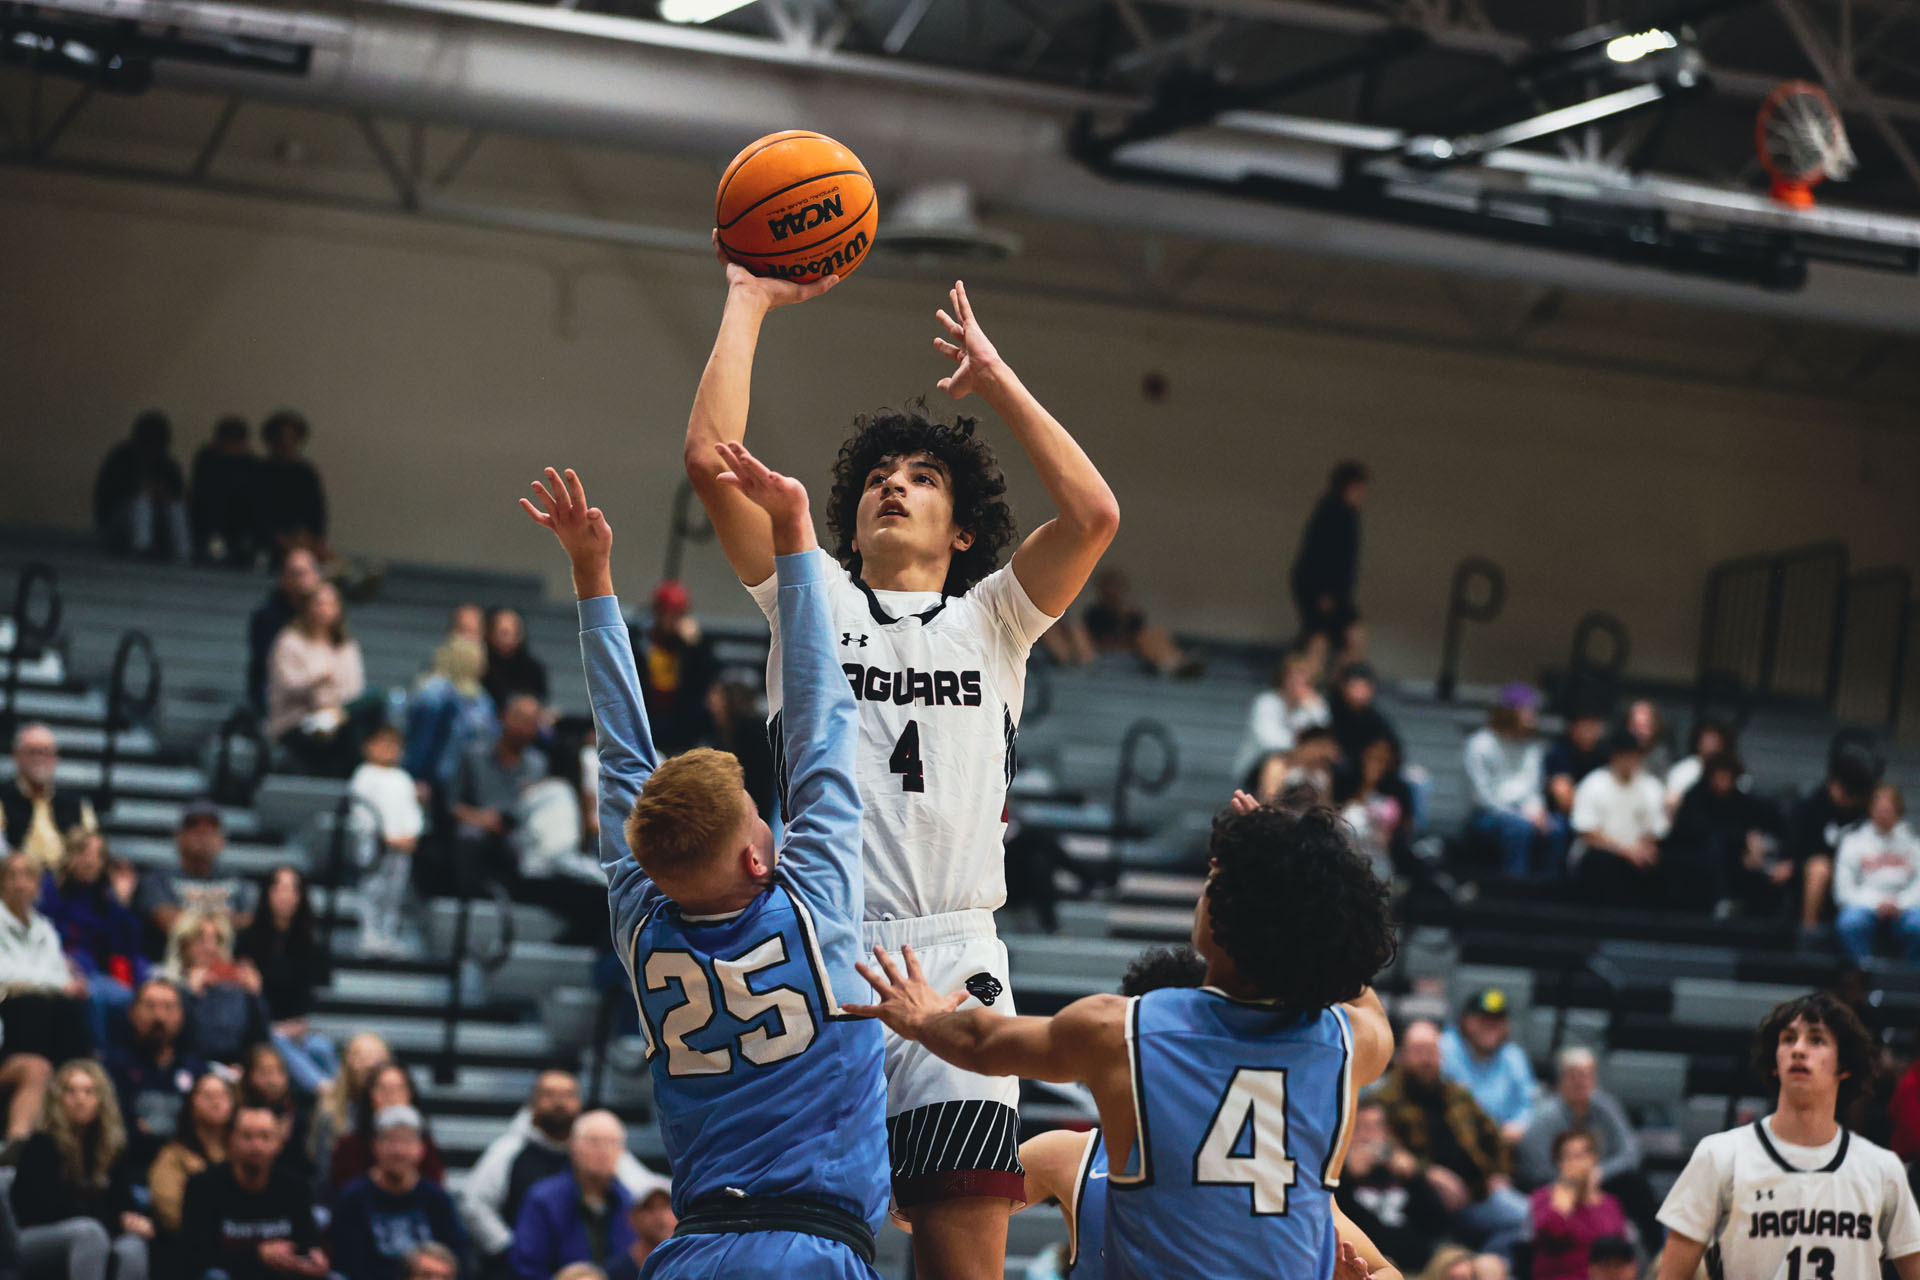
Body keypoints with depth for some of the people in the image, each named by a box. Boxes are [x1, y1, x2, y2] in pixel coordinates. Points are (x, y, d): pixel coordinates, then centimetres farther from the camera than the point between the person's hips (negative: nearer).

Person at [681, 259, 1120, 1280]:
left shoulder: (991, 620, 19)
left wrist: (994, 377, 11)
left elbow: (1093, 515, 3)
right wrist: (748, 302, 13)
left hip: (954, 958, 0)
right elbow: (711, 457, 7)